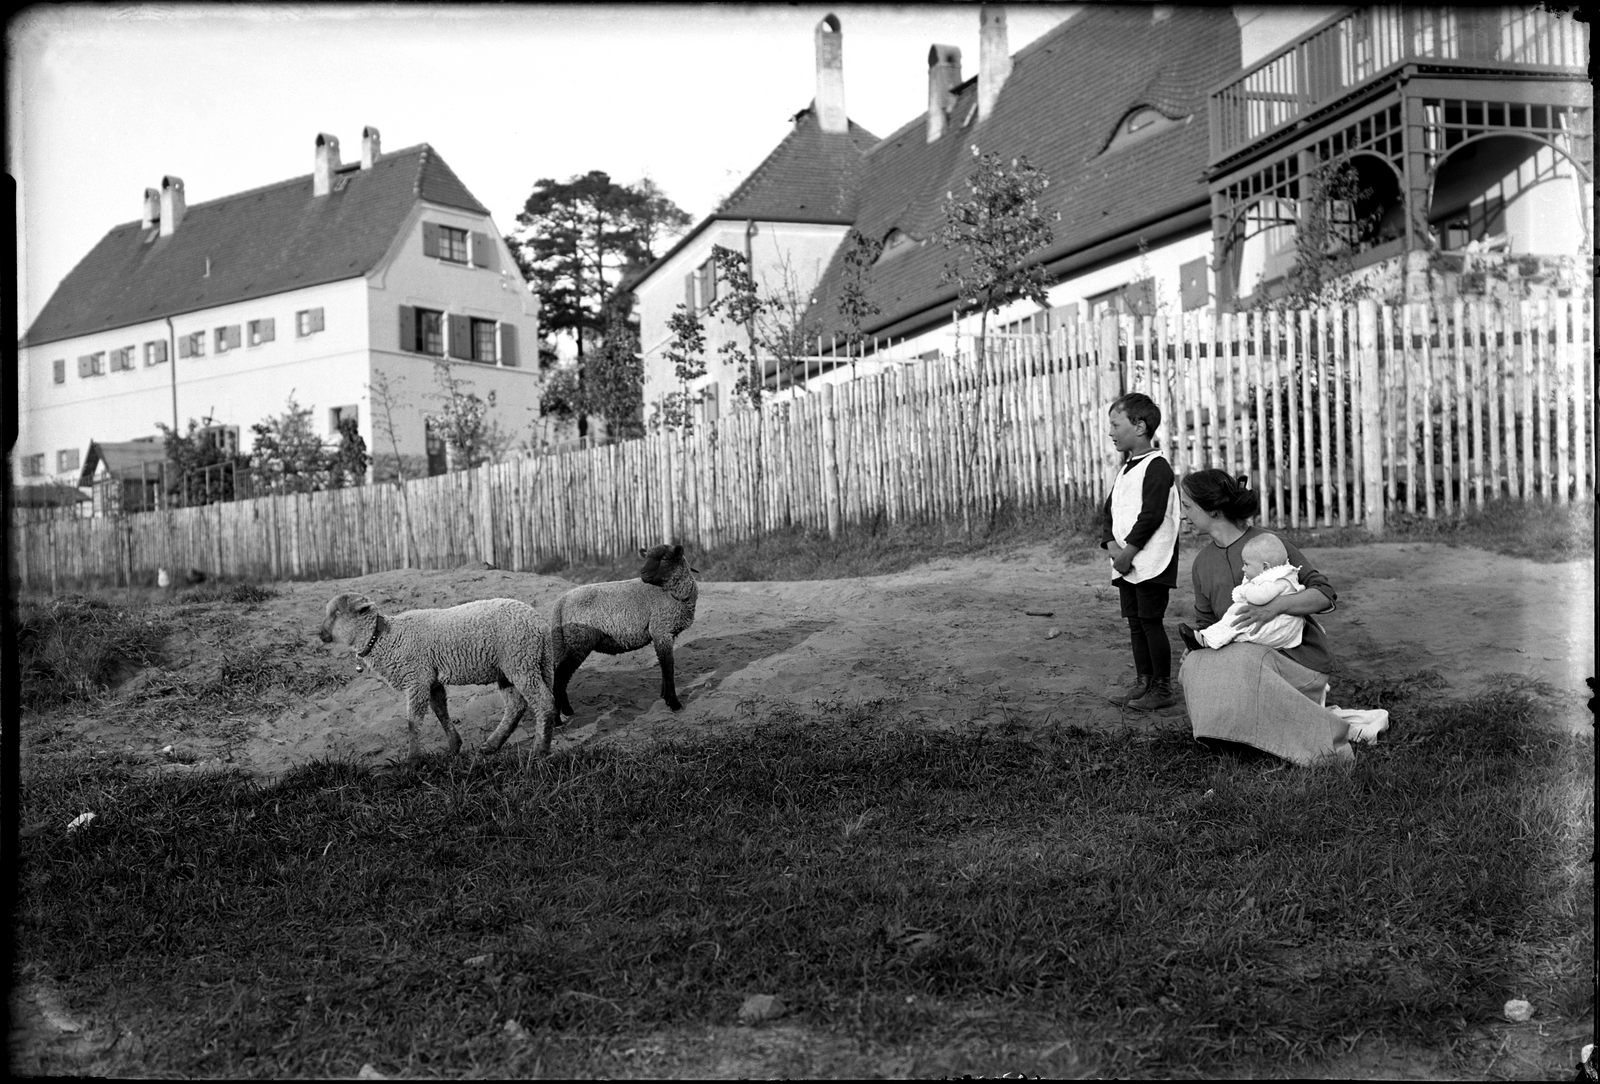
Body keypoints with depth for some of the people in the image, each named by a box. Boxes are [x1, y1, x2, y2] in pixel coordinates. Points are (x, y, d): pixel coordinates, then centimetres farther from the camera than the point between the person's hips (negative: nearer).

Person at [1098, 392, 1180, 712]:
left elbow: (1151, 516, -19)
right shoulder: (1125, 469, 17)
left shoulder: (1157, 467, -12)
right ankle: (1143, 682, 21)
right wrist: (1111, 545, -4)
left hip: (1151, 564, -9)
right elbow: (1108, 511, 13)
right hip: (1125, 564, 9)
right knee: (1135, 623, 12)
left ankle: (1163, 688, 3)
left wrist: (1127, 552, -17)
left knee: (1151, 622, -5)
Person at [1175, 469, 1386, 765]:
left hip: (1298, 658, -7)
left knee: (1242, 666, -33)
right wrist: (1193, 650, -7)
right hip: (1252, 656, 7)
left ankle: (1335, 732, -18)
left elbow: (1325, 595, -13)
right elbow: (1205, 622, 16)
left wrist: (1276, 606, -30)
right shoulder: (1203, 562, 9)